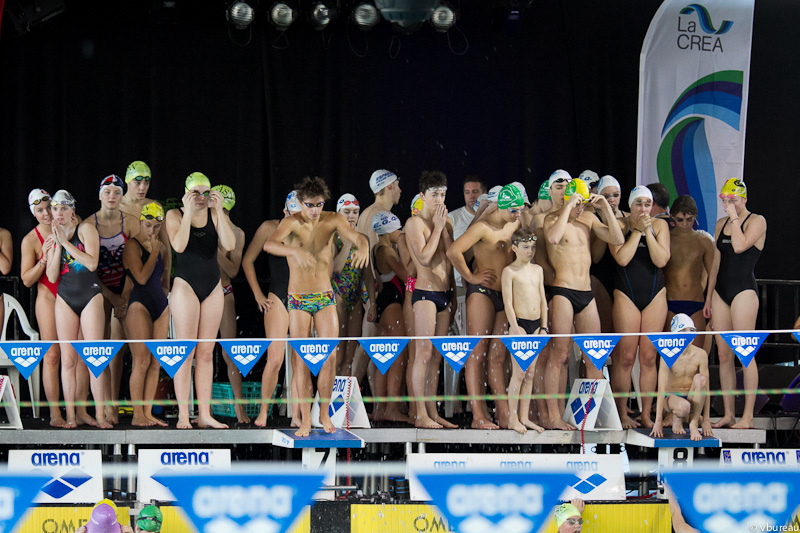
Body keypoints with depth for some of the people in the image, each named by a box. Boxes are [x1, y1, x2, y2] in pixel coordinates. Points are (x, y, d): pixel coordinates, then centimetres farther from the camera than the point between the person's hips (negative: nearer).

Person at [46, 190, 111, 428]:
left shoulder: (86, 229, -1)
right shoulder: (52, 237, 11)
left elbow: (91, 263, -14)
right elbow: (52, 276, 3)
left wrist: (65, 241, -11)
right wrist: (57, 244, -6)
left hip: (90, 295, -4)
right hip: (65, 298, 4)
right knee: (68, 358, -1)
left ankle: (100, 414, -8)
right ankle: (70, 416, 0)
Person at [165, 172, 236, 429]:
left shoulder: (215, 215, 7)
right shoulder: (175, 215, -1)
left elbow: (229, 245, -8)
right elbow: (178, 245, -18)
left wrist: (219, 211, -12)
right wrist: (188, 212, -18)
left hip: (213, 287, 4)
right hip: (185, 285, -4)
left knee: (206, 352, 5)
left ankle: (204, 414, 7)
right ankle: (183, 414, -6)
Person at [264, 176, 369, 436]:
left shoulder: (333, 220, -3)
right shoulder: (291, 222, -12)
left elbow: (355, 235, -19)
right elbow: (269, 244, -30)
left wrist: (363, 245, -44)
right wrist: (295, 251, -49)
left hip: (325, 298, 2)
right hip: (298, 300, -2)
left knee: (330, 356, -2)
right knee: (301, 360, -3)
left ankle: (324, 413, 13)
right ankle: (305, 420, 2)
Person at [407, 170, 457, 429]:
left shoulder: (444, 223, 17)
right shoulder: (415, 222, -4)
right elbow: (424, 257, -15)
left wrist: (444, 228, 3)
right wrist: (438, 227, -9)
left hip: (445, 292, 7)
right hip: (425, 292, -7)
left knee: (436, 356, 7)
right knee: (424, 352, -10)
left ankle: (432, 412, 9)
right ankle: (421, 414, -10)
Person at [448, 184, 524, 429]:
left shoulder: (515, 225, 11)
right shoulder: (483, 227, -11)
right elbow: (453, 252, -21)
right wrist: (470, 277, -10)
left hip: (505, 295, 7)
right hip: (482, 292, -7)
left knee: (498, 356, 7)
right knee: (477, 353, -7)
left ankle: (504, 414, 6)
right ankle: (478, 416, -10)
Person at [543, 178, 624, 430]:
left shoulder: (588, 219, 15)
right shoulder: (553, 218, -3)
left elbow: (617, 239, 7)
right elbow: (553, 238, -27)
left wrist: (606, 208, 0)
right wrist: (567, 208, -21)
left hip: (586, 294, 6)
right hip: (562, 292, -6)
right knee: (559, 354, -8)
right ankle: (553, 416, -7)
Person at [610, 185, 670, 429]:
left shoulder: (659, 226, 5)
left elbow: (661, 260, -8)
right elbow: (622, 258, -16)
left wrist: (648, 232, -12)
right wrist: (638, 230, -13)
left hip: (655, 294, 2)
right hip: (626, 294, -2)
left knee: (649, 357, 3)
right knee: (625, 357, -5)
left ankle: (646, 414, 9)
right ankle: (622, 414, 2)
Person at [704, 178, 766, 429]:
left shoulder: (757, 221, -4)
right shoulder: (721, 224, 16)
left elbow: (739, 246, -21)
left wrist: (734, 217, -13)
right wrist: (709, 296, 18)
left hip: (744, 290, -7)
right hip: (721, 291, 7)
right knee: (723, 354, 4)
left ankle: (748, 416, -9)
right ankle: (728, 414, 7)